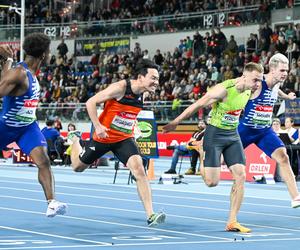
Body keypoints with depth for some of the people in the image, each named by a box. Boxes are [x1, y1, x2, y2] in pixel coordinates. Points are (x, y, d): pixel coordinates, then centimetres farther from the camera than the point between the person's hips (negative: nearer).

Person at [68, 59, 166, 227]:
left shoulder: (144, 93, -4)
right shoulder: (120, 88, -23)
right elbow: (91, 102, -18)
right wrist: (97, 126, -25)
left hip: (125, 139, 3)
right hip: (103, 136, -3)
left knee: (139, 169, -22)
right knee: (78, 167, 18)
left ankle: (151, 215, -26)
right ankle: (75, 139, 53)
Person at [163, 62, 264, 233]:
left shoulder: (248, 92, 1)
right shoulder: (224, 89, -22)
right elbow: (197, 105, -15)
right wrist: (176, 122, -9)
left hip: (232, 135, 7)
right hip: (214, 134, -7)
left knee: (241, 176, -6)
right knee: (212, 182, -12)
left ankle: (232, 222, 0)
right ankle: (202, 164, 26)